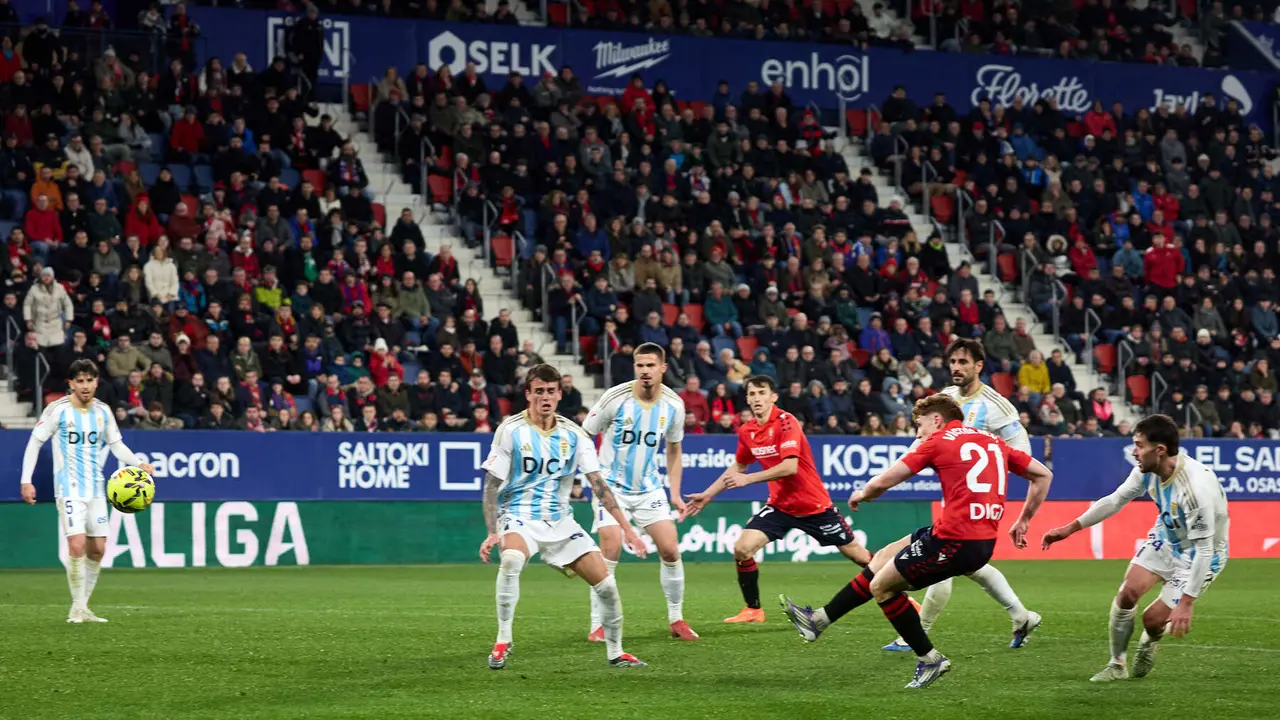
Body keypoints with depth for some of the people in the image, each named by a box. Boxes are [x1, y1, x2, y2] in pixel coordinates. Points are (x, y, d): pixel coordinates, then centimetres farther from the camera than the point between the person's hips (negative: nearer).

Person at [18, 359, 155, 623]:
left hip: (96, 489, 5)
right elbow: (35, 443, -1)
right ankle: (77, 608, -8)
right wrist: (26, 480, -7)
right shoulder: (58, 409, -7)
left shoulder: (103, 411, 6)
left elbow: (116, 445, 14)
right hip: (69, 489, -5)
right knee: (77, 544, -17)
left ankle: (83, 606, 17)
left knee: (98, 549, 5)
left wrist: (139, 463, -3)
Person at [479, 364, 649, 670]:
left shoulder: (573, 434, 2)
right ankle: (502, 641, -23)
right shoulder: (511, 430, -7)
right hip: (518, 517, -4)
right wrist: (492, 533, -19)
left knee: (605, 582, -5)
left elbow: (598, 483, -1)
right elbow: (492, 486, -7)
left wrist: (625, 526, -10)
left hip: (560, 521, 4)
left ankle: (615, 652, 17)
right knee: (512, 559, -37)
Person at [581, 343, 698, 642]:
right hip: (611, 486, -4)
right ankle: (597, 626, -4)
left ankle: (676, 620, 15)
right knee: (610, 552, -15)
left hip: (649, 488, 4)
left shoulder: (673, 404, -3)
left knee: (671, 550, -2)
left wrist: (675, 493, 7)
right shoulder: (615, 398, -16)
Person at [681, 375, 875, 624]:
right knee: (742, 549, -12)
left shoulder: (786, 422, -19)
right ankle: (753, 610, 4)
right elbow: (738, 467, 19)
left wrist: (748, 479, -27)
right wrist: (707, 495, 17)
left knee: (857, 554, 1)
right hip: (780, 505, 5)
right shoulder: (747, 431, 2)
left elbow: (790, 466, -29)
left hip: (814, 505, -5)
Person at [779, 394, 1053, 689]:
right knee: (883, 559, 20)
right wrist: (1023, 521, 26)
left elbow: (882, 482, -3)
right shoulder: (994, 442, 16)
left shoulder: (938, 442, -2)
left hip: (955, 540, -9)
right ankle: (818, 620, 27)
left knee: (881, 585, 8)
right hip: (985, 541, 9)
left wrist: (862, 495, 19)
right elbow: (1043, 475, 18)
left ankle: (929, 659, 13)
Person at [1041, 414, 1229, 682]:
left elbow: (1204, 549, -34)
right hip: (1166, 539, 6)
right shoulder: (1147, 471, -16)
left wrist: (1186, 603, -33)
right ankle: (1117, 665, 11)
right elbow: (1115, 500, 2)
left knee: (1153, 619, -8)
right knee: (1127, 593, -10)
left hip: (1200, 555, -6)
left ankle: (1149, 642, 30)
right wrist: (1071, 528, -1)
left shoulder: (1196, 487, -38)